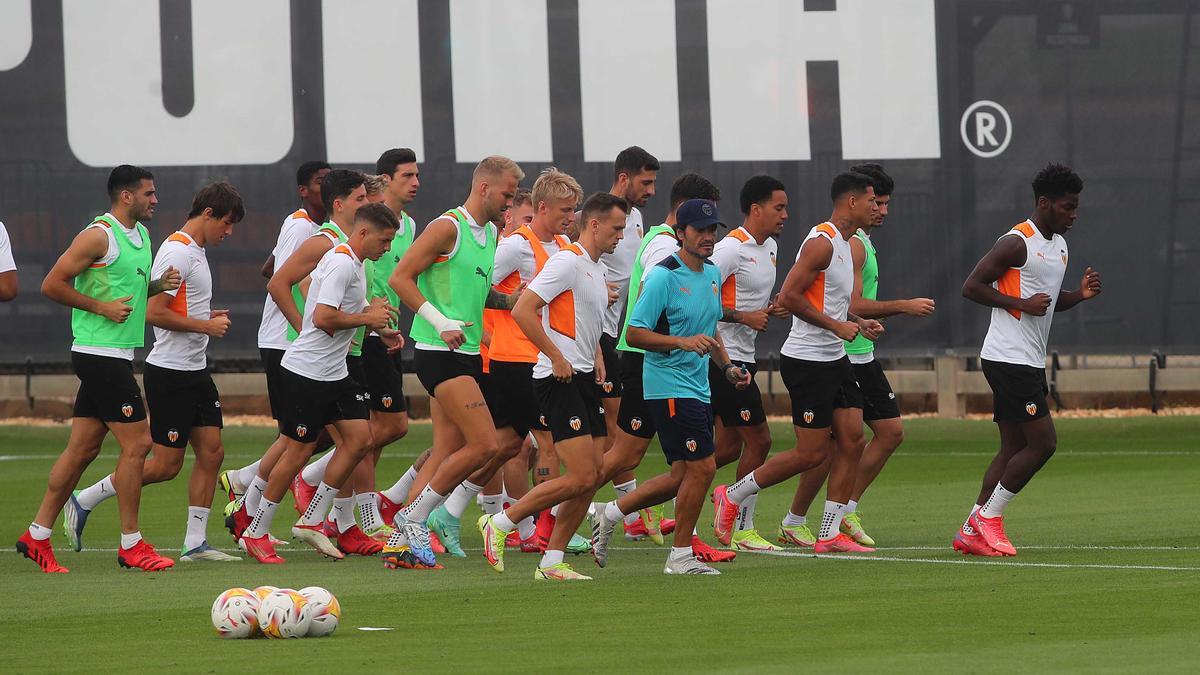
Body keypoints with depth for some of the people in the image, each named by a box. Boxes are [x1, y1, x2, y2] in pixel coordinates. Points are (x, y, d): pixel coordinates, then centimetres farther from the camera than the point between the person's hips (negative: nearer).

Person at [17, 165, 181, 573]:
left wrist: (158, 285, 8)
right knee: (136, 443, -8)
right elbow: (52, 285, -15)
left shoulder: (141, 235, 16)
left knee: (82, 448, 10)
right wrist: (102, 307, -16)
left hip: (116, 356, 10)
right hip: (100, 353, -10)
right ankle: (131, 545, -2)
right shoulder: (99, 236, -13)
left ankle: (37, 536, 14)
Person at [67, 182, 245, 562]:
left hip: (195, 371, 10)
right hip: (169, 371, -10)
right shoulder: (177, 253, -16)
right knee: (166, 465, -6)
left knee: (211, 453, 3)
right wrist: (205, 326, -17)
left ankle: (195, 543, 6)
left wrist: (208, 317, 10)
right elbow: (154, 313, -23)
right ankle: (82, 503, 6)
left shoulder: (196, 251, 15)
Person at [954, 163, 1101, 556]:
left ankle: (972, 532, 8)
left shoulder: (1059, 245, 16)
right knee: (1043, 442, -11)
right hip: (1009, 358, -10)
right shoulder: (1017, 243, -13)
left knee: (1014, 448, 7)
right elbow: (972, 287, -14)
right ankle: (989, 517, -2)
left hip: (1030, 362, 10)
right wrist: (1022, 303, -20)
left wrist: (1080, 295, 6)